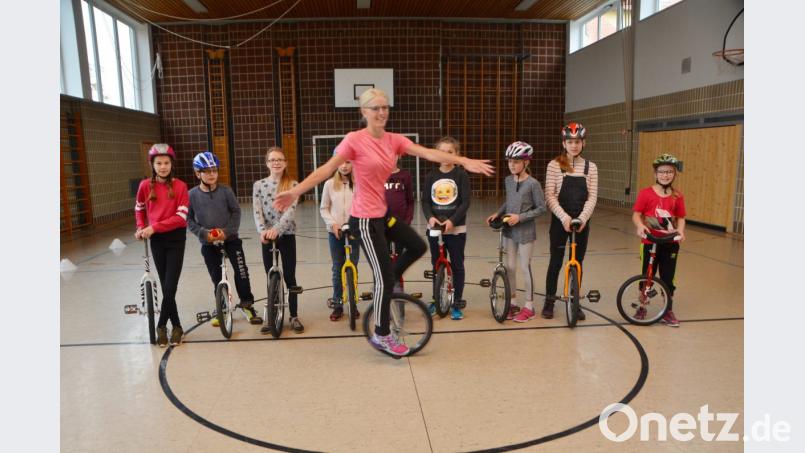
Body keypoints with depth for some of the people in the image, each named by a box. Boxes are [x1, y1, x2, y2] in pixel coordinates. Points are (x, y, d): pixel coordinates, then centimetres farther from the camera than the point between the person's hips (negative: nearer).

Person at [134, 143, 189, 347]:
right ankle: (176, 326, 21)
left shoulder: (180, 186, -8)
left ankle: (161, 326, 14)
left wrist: (154, 227, -19)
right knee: (165, 287, 7)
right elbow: (139, 209, 17)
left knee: (170, 287, -6)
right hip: (156, 240, 3)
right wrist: (141, 228, 2)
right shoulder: (145, 185, 0)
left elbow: (181, 217, -15)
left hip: (176, 239, -2)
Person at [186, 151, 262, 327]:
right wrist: (203, 233, -15)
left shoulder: (226, 191, -7)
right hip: (208, 243, 1)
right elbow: (189, 220, -1)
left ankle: (247, 304, 10)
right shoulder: (192, 194, -6)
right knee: (216, 277, 10)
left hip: (230, 238, -1)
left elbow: (236, 211, -2)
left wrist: (228, 231, -14)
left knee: (241, 270, -7)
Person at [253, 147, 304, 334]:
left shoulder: (292, 184, -4)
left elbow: (290, 210, -16)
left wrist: (277, 229, -30)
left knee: (289, 277, 3)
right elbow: (257, 212, -6)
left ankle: (294, 316, 17)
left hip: (287, 235, -2)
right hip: (267, 236, 2)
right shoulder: (259, 185, 2)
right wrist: (262, 231, -23)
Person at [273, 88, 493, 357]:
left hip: (384, 213, 7)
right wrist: (295, 191, -27)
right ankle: (381, 336, 18)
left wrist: (463, 161, -19)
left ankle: (384, 285, 31)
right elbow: (326, 169, -17)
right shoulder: (354, 140, -14)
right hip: (365, 219, -7)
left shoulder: (394, 140, 4)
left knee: (417, 247, 16)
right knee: (385, 278, -1)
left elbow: (428, 153, -8)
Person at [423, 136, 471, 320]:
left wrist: (452, 220, -20)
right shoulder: (431, 176, 4)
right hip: (434, 227, 3)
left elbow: (465, 202, -10)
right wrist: (430, 217, -17)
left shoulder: (461, 175, -5)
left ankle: (456, 304, 15)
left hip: (456, 227, -3)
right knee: (436, 264, 13)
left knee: (457, 265, 5)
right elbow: (425, 201, 1)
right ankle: (436, 300, 27)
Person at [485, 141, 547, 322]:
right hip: (509, 230, 6)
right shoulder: (508, 180, 3)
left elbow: (541, 208, -12)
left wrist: (520, 217, -19)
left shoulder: (533, 183, -15)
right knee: (510, 267, 10)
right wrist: (497, 213, 1)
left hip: (525, 232, -5)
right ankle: (513, 303, 25)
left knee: (525, 268, 3)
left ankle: (529, 306, 17)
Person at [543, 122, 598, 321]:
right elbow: (550, 196, -9)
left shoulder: (590, 167, 3)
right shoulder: (554, 165, -4)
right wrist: (563, 216, -20)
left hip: (581, 221, 2)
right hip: (560, 220, -2)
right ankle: (549, 301, 20)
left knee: (577, 262, 10)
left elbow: (592, 197, 0)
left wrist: (582, 217, -15)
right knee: (556, 261, 5)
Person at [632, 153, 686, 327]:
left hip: (670, 244, 2)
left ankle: (668, 312, 24)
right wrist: (640, 225, -27)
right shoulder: (646, 193, -7)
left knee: (668, 279, 10)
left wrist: (680, 231, -13)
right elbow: (636, 214, -7)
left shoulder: (677, 196, 1)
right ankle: (642, 308, 26)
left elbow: (681, 218, 6)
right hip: (650, 242, -2)